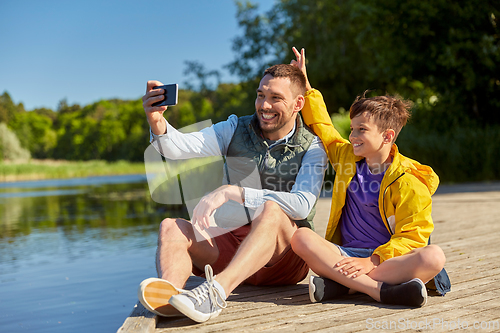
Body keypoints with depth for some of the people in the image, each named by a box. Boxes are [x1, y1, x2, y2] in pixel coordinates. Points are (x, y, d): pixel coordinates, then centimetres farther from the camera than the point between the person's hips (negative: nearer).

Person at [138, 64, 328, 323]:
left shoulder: (311, 148, -3)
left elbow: (301, 206, -20)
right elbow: (181, 146, -8)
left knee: (272, 210, -34)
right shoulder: (236, 130, 7)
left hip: (285, 255, -3)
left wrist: (232, 192, -28)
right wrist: (157, 123, -31)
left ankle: (217, 291, -50)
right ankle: (169, 296, -48)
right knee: (171, 227, -20)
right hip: (232, 241, 4)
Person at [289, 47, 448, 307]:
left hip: (388, 257, -3)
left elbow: (412, 236, -10)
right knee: (301, 238, -27)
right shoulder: (346, 155, 14)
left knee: (434, 257, -35)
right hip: (345, 254, 3)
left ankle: (340, 285, -38)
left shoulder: (407, 181, -4)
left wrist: (373, 261, -23)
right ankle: (382, 290, -35)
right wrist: (306, 88, 29)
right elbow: (323, 128, 30)